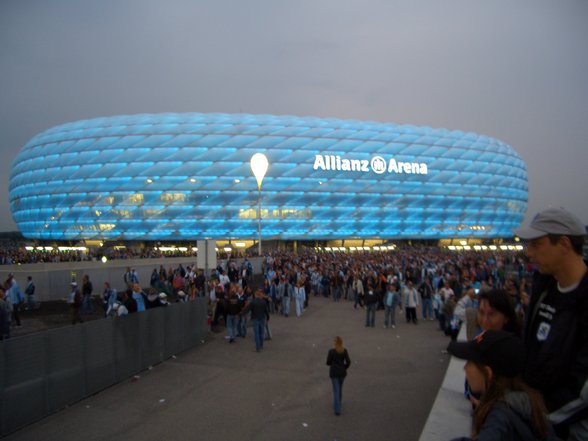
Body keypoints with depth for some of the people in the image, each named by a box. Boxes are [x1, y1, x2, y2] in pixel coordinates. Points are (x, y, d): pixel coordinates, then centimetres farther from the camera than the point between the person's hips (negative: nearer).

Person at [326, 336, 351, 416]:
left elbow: (328, 363, -10)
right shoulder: (345, 351, -8)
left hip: (334, 373, -3)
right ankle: (339, 403, 42)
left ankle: (337, 409, -1)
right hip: (342, 372, 3)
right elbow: (348, 362, -10)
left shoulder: (331, 351, -16)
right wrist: (344, 368, 8)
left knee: (336, 391, 2)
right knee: (340, 388, 26)